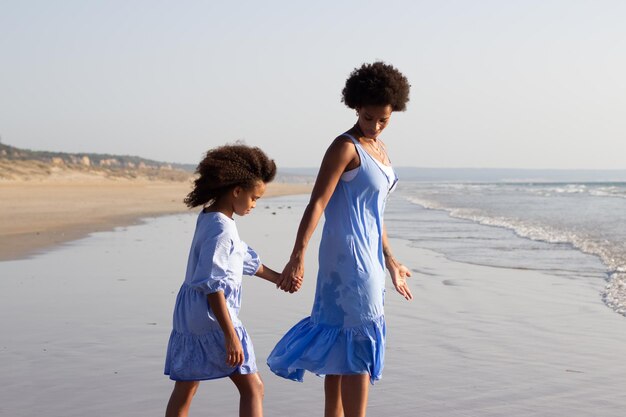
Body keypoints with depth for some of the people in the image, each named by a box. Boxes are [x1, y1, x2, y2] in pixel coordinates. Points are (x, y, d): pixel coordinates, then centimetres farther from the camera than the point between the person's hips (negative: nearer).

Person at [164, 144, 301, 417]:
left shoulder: (208, 218, 11)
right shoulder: (221, 230, -19)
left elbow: (244, 257, 25)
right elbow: (213, 286, -24)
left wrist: (277, 278, 34)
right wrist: (230, 336, -25)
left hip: (188, 317, 10)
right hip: (212, 318, -10)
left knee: (184, 390, 12)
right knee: (252, 387, -2)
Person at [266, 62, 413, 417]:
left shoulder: (379, 149, 14)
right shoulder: (345, 147, -12)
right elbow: (317, 204, -19)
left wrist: (390, 261, 24)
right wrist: (298, 257, -28)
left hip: (368, 255, 9)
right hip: (347, 253, -9)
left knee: (342, 345, 14)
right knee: (359, 346, -9)